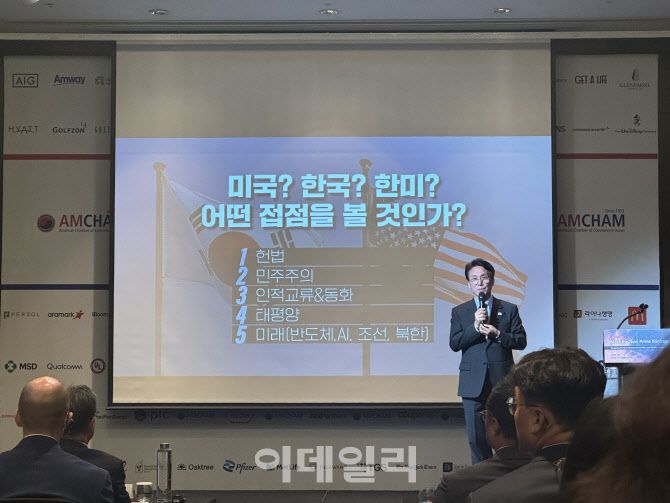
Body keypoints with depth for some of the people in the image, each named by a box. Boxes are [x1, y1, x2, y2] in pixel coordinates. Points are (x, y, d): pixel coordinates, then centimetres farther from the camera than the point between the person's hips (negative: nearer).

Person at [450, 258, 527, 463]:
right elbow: (454, 344, 0)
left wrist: (498, 334, -12)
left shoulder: (509, 309, 9)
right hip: (473, 382, 1)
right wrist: (474, 327, -14)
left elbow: (521, 341, 4)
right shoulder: (459, 312, 10)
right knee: (476, 438, 1)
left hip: (502, 381, -1)